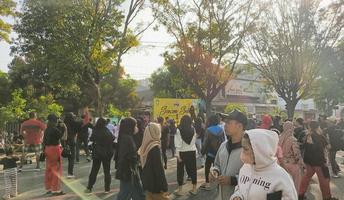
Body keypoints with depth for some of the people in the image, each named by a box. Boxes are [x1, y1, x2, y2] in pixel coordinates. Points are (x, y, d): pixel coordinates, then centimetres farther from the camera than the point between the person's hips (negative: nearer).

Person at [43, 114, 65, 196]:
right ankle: (56, 190, 3)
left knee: (48, 169, 15)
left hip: (47, 149, 8)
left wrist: (45, 151, 17)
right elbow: (63, 137, -14)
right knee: (56, 170, -1)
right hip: (55, 149, -8)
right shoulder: (55, 129, -16)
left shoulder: (46, 130, 8)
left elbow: (44, 141, 11)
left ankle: (48, 188, 24)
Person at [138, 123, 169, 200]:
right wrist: (164, 186, -15)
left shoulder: (145, 145, 1)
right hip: (155, 183, -8)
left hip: (148, 181, 8)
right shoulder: (155, 147, -22)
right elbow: (159, 168, -21)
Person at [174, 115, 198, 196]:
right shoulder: (193, 129, -1)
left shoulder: (179, 130, -11)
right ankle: (194, 188, 20)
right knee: (192, 169, 13)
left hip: (182, 152, -3)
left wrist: (177, 154, -10)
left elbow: (178, 144, -13)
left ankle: (180, 190, 13)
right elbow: (194, 141, 3)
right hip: (192, 151, 3)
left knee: (180, 170, 8)